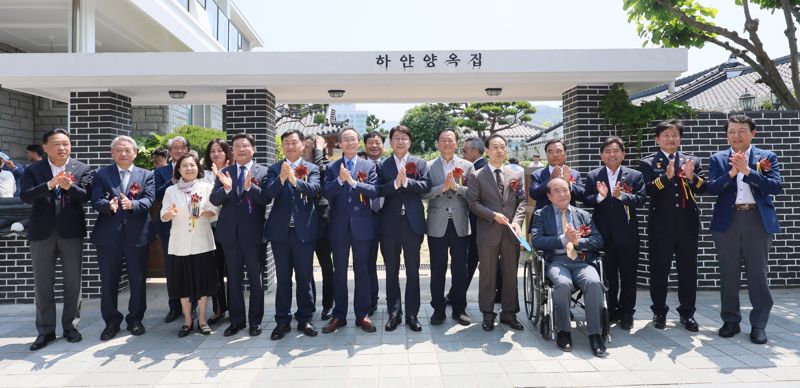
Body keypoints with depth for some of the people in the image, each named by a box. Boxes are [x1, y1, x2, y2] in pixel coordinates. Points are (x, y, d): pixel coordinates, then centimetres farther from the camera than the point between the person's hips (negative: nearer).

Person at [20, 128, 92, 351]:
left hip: (71, 232, 0)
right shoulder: (33, 169, 3)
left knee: (73, 281, 6)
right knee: (43, 283, 6)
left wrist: (69, 186, -29)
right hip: (41, 232, 1)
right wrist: (49, 184, -25)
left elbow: (85, 196, -9)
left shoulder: (82, 169, 2)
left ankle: (69, 325, 20)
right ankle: (46, 330, 16)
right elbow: (25, 196, -10)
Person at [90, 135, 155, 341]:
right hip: (108, 234, 0)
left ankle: (135, 319, 23)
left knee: (138, 281, 8)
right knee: (108, 281, 7)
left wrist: (131, 204, -26)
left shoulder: (147, 175, 7)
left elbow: (149, 200, -7)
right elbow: (96, 201, -5)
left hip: (137, 234, 0)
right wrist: (109, 205, -26)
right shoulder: (101, 174, 7)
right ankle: (111, 322, 21)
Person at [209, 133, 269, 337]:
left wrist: (250, 186, -29)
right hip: (230, 233, 3)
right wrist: (226, 188, -22)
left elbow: (266, 198, -13)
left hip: (253, 233, -3)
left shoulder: (263, 172, -2)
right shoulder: (223, 173, 7)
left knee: (256, 279, 6)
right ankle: (237, 319, 26)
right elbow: (214, 200, -2)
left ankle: (255, 320, 18)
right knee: (233, 279, 13)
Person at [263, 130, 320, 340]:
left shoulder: (312, 169, 4)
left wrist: (295, 180, -34)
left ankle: (305, 319, 21)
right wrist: (281, 178, -25)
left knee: (305, 278, 7)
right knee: (283, 278, 9)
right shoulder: (274, 169, 6)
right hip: (280, 230, 1)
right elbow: (267, 194, -7)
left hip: (304, 230, -1)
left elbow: (313, 190, -15)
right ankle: (282, 321, 19)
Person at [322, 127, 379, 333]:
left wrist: (353, 182, -18)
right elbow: (326, 193, -5)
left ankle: (362, 314, 17)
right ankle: (339, 315, 19)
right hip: (339, 226, 1)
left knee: (362, 271, 6)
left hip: (362, 225, -1)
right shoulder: (332, 168, 7)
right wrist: (340, 180, -20)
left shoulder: (369, 166, 5)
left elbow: (375, 191, -9)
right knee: (339, 272, 8)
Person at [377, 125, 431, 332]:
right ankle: (394, 313, 21)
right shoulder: (382, 165, 6)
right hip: (390, 224, 1)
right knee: (391, 272, 10)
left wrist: (406, 181, -19)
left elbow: (426, 186, -7)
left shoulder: (420, 163, 6)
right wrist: (395, 184, -22)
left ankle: (412, 314, 17)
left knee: (413, 272, 7)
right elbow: (378, 190, -7)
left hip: (412, 222, 0)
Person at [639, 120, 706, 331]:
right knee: (659, 271, 4)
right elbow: (647, 190, -11)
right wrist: (666, 177, -24)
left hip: (687, 225, 2)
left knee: (688, 270, 8)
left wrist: (692, 176, -20)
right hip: (661, 226, -2)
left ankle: (687, 313, 20)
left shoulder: (692, 161, 11)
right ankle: (659, 312, 18)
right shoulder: (648, 163, 3)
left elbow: (703, 188, -1)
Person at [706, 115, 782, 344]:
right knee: (728, 274, 6)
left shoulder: (768, 157, 7)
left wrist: (748, 171, -16)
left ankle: (759, 325, 11)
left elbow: (776, 187, -7)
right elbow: (711, 188, -4)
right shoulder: (718, 159, 9)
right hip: (727, 220, 1)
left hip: (758, 220, -1)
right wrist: (731, 173, -18)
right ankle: (731, 321, 18)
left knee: (758, 274, 1)